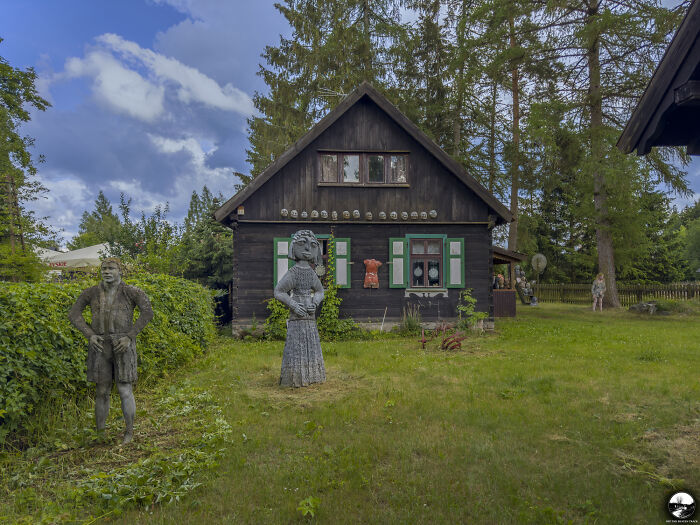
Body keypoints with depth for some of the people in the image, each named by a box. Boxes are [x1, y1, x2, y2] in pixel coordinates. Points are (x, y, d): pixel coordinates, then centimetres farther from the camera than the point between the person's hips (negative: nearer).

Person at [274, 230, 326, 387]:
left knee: (311, 346, 10)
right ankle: (293, 379, 6)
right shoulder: (292, 272, -8)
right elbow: (278, 292, -8)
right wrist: (294, 305, -17)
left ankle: (309, 376, 21)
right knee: (295, 347, -3)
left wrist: (314, 303, -2)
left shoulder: (312, 273, 9)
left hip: (310, 317, 6)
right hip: (297, 317, -6)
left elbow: (320, 291, 19)